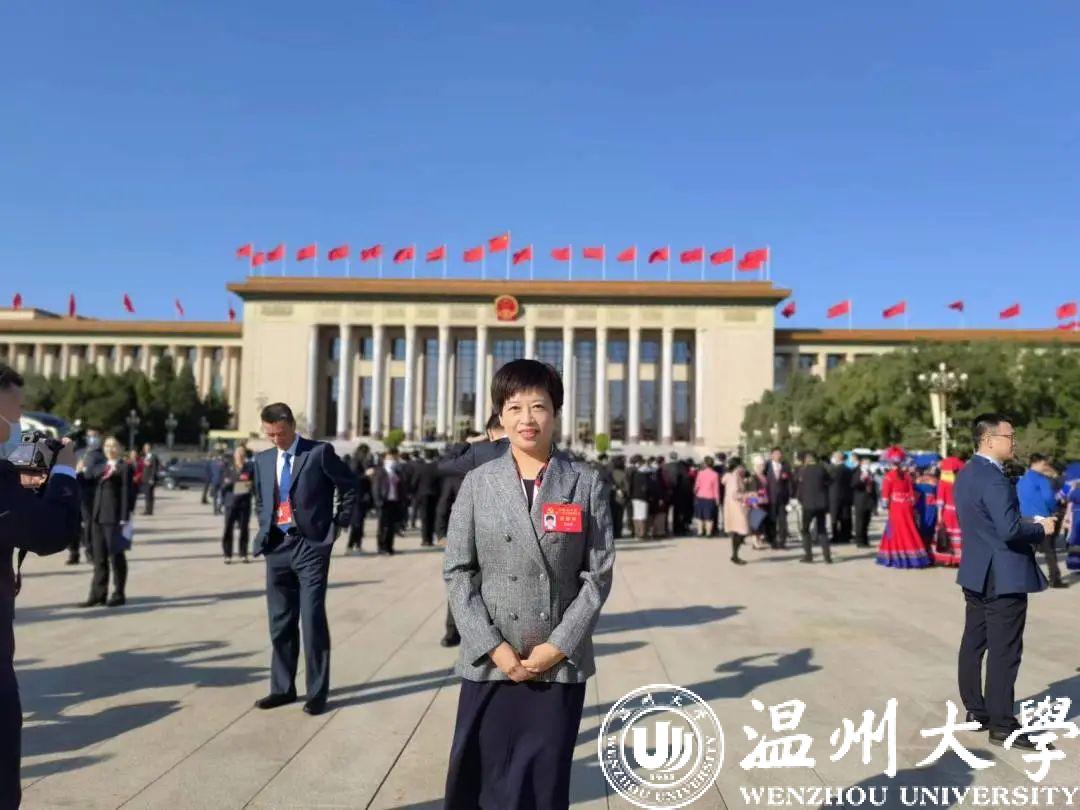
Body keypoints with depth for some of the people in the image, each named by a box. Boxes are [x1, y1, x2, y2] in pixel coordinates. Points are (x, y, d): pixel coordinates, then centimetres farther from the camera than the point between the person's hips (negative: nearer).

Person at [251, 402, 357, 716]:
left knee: (312, 620, -5)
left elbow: (350, 486, 0)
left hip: (311, 545, -5)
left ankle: (317, 692, 6)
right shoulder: (263, 460, 10)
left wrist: (338, 525, -1)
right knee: (280, 621, 12)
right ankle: (282, 688, 24)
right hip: (276, 546, 5)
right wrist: (265, 530, 11)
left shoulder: (320, 452, -7)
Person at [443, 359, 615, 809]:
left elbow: (598, 574, -3)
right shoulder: (477, 482, 2)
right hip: (489, 665, 1)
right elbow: (457, 572, -1)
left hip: (561, 664, 0)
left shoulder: (586, 483, 0)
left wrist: (558, 646, -9)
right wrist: (493, 646, -9)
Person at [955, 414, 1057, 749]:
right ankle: (1002, 725, 6)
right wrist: (1041, 529, -9)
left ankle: (976, 711, 25)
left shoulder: (966, 473, 10)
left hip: (977, 572, 10)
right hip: (1003, 576, -10)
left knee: (974, 643, 14)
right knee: (1004, 651, -1)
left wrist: (1028, 524, 11)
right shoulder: (992, 477, -21)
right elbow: (1009, 529, -28)